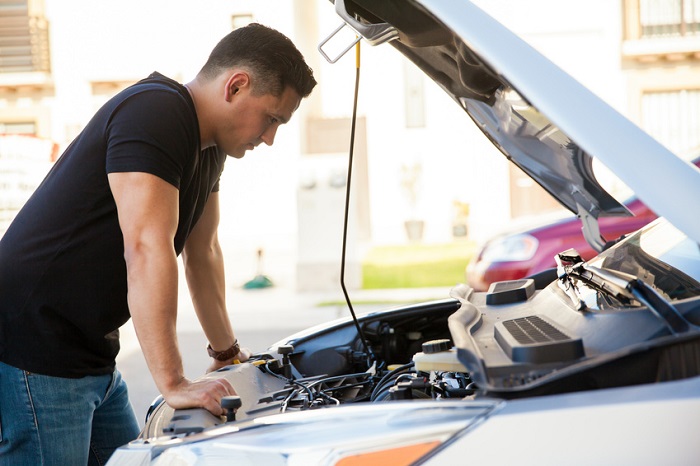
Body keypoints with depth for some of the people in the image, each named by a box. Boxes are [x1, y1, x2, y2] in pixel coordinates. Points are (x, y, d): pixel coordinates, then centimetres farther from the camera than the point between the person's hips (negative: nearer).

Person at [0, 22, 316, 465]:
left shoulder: (209, 146, 13)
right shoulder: (155, 112, -20)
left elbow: (203, 253, 23)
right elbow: (146, 251, -27)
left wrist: (227, 351, 29)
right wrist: (174, 384, -28)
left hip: (92, 359, 10)